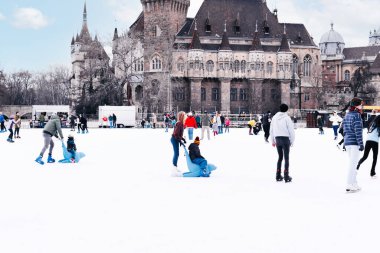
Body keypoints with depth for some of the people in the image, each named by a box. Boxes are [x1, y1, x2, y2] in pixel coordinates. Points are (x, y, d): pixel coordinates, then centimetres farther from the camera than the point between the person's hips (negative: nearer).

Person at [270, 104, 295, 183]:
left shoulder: (274, 117, 7)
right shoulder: (287, 118, -10)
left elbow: (271, 130, 13)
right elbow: (291, 130, -9)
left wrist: (273, 141, 20)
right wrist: (292, 141, 1)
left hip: (277, 139, 5)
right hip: (285, 139, -5)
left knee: (280, 157, 16)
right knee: (286, 158, 3)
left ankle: (278, 176, 16)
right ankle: (286, 176, 1)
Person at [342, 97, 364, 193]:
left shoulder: (347, 115, 13)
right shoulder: (356, 115, -12)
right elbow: (358, 131, -17)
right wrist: (361, 144, -16)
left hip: (347, 142, 9)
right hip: (354, 143, -9)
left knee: (352, 163, 17)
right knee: (353, 164, -6)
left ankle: (354, 184, 23)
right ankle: (349, 186, -7)